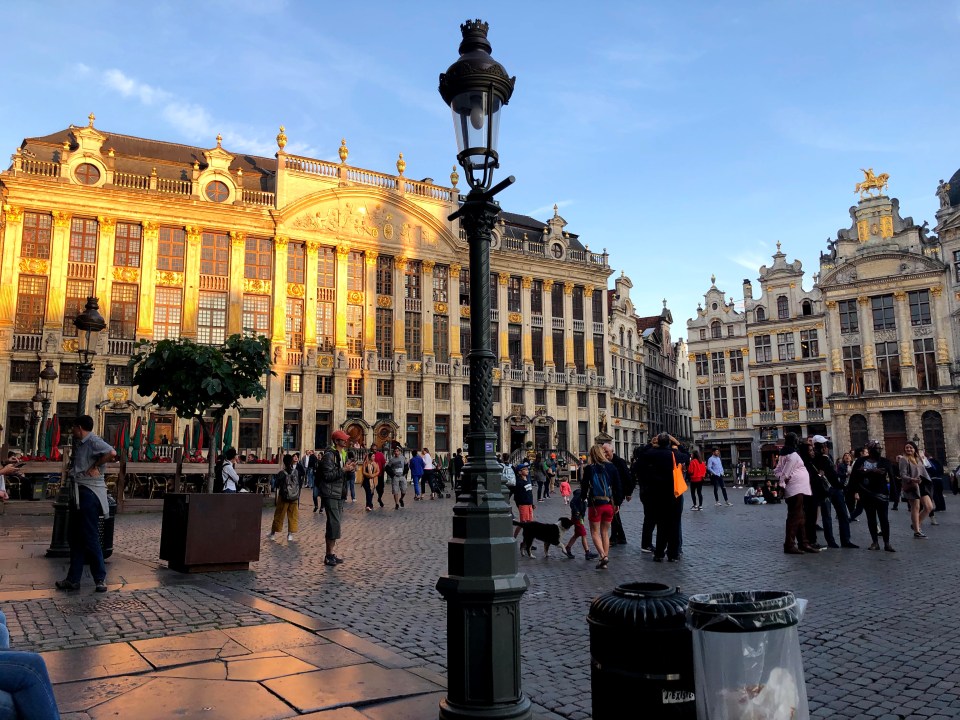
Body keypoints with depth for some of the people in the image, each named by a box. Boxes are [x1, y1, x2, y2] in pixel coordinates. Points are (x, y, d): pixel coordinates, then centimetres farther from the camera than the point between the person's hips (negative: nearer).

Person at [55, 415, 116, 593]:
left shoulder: (93, 441, -13)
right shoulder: (79, 443, 16)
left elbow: (112, 453, -30)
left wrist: (95, 467, -18)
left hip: (90, 493, -10)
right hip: (78, 493, 10)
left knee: (90, 538, -5)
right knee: (75, 537, 13)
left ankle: (100, 579, 3)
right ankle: (73, 579, 20)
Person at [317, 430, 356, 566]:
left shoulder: (344, 454, 14)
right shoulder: (329, 455, -13)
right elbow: (327, 475, -20)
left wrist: (351, 468, 0)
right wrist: (343, 470, -22)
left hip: (340, 494, 9)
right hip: (330, 494, -9)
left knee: (334, 523, 13)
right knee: (334, 524, -10)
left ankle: (332, 552, 20)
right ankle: (329, 555, -2)